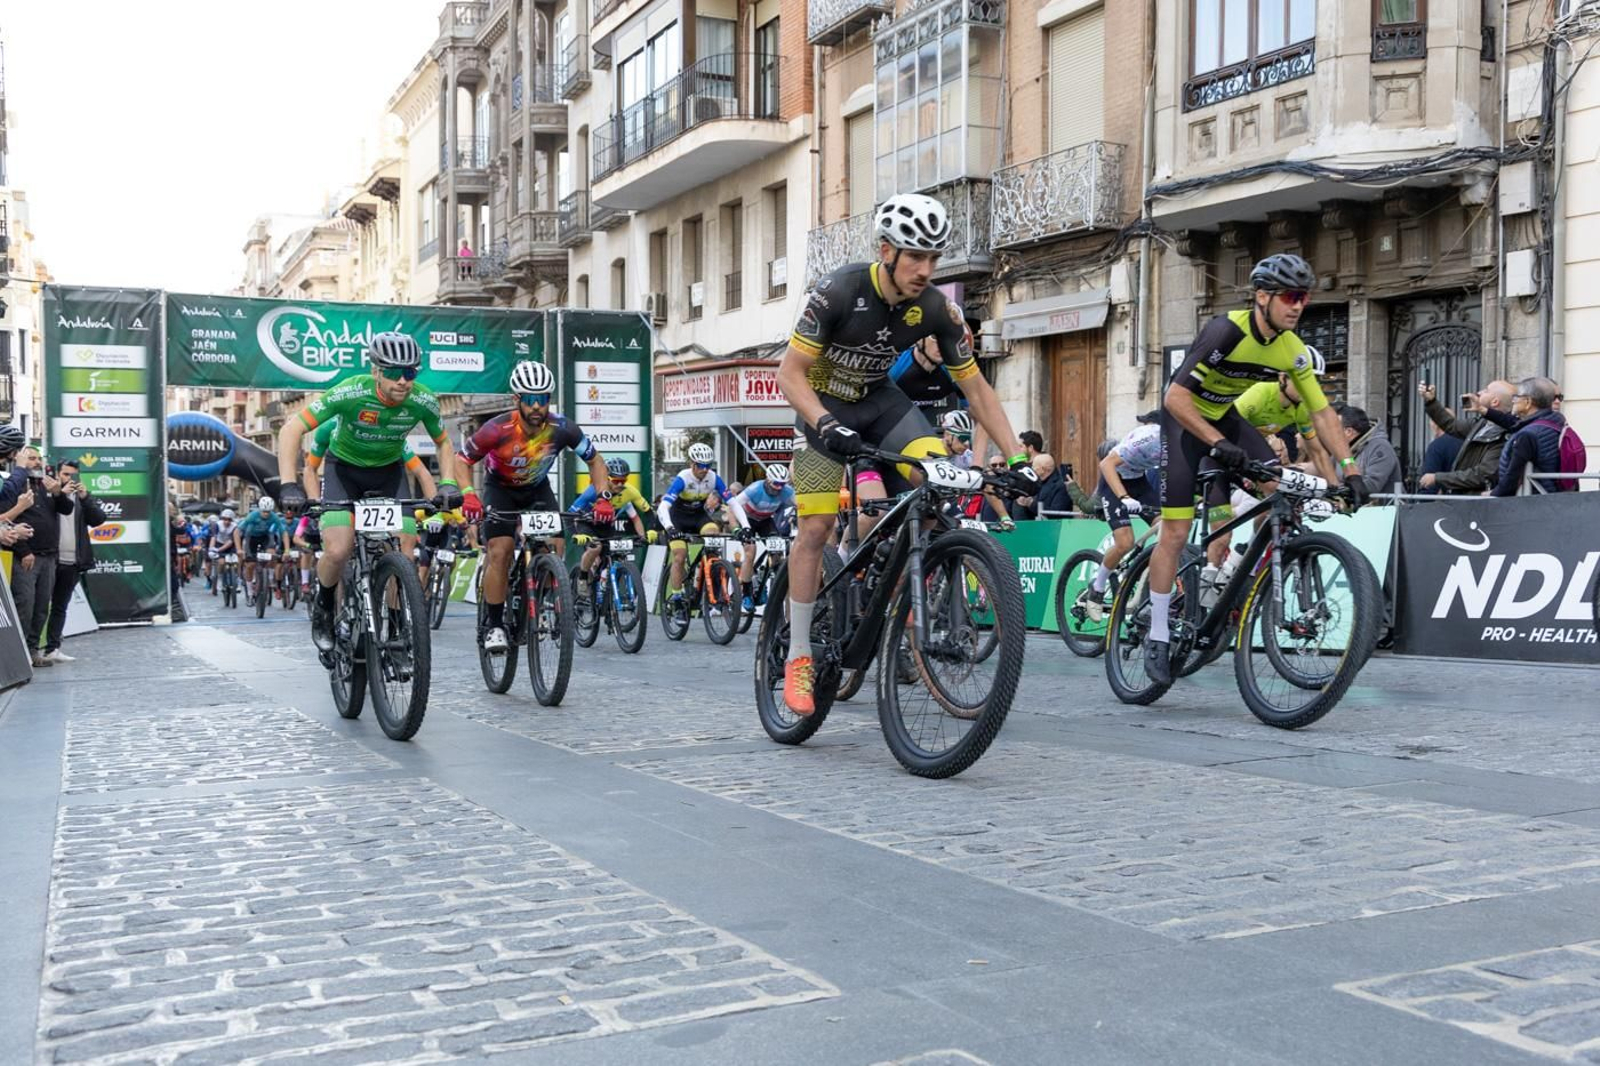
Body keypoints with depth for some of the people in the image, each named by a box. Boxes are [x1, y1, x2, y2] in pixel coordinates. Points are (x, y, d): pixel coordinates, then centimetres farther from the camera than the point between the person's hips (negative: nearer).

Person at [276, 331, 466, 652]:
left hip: (389, 472, 2)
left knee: (405, 557, -14)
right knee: (338, 552, -21)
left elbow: (443, 443, -2)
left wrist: (448, 483, -19)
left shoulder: (423, 401, -22)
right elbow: (291, 429, -26)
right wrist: (288, 484, -36)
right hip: (344, 468, -2)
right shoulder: (351, 393, -31)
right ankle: (323, 607, 11)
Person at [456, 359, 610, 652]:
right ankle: (493, 625, -8)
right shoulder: (498, 429, -32)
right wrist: (469, 494, -40)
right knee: (500, 551, -19)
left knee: (555, 546, -16)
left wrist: (604, 497, -25)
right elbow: (461, 461, -22)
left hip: (538, 489, 2)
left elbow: (595, 460, -11)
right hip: (500, 489, -2)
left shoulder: (562, 429, -26)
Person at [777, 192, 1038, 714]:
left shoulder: (938, 309, -16)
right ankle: (799, 656, 0)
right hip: (825, 403, -3)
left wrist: (1018, 457, -18)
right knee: (817, 526, -12)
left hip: (880, 399, 3)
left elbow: (976, 389, -9)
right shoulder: (838, 291, -27)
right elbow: (790, 373, -25)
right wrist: (828, 426, -43)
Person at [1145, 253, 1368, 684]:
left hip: (1225, 415, 6)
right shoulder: (1227, 330, -30)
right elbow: (1175, 397, -34)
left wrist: (1350, 468, -15)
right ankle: (1158, 638, 0)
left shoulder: (1292, 350, -12)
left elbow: (1322, 411, -6)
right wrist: (1218, 444, -43)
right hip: (1184, 416, -6)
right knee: (1176, 533, -10)